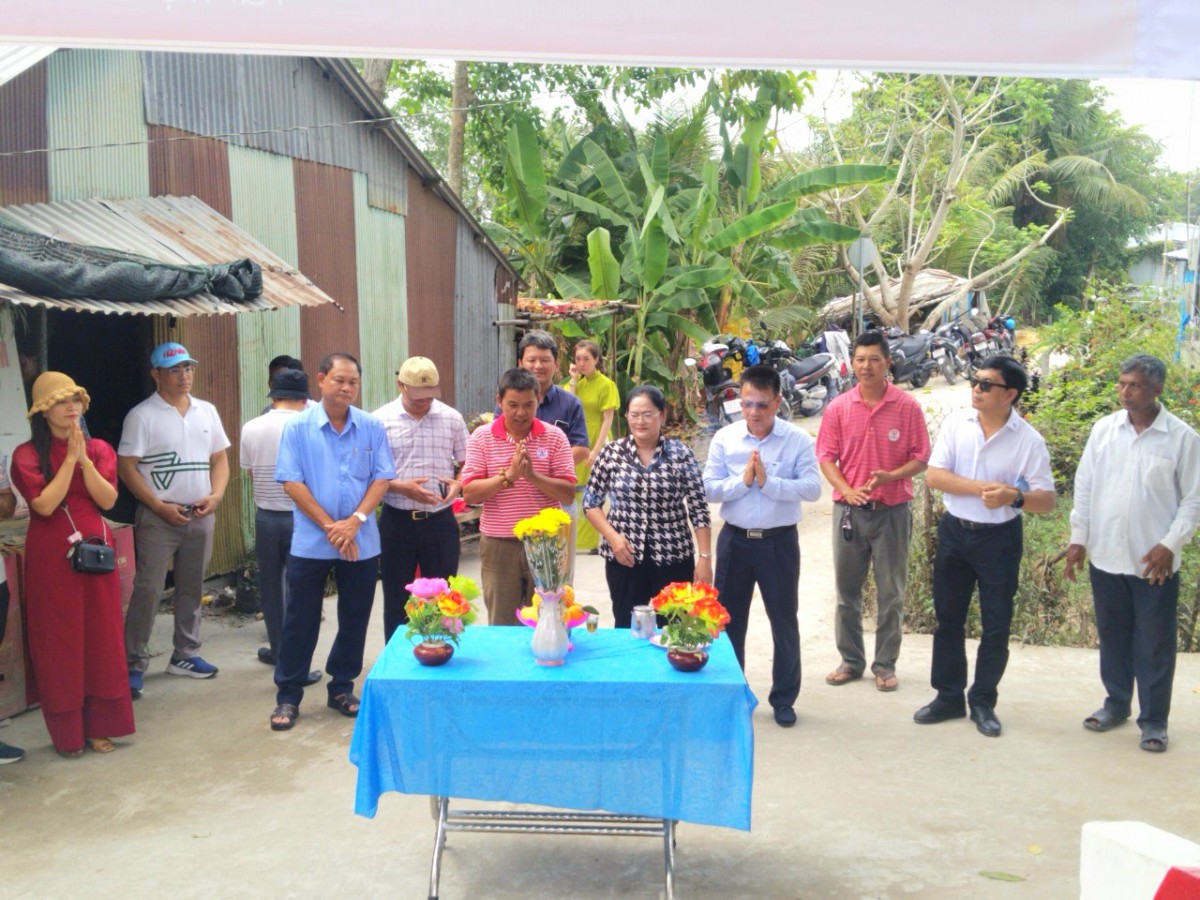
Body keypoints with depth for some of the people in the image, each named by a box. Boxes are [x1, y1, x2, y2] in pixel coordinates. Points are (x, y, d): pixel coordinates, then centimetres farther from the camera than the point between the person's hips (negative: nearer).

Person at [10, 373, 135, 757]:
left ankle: (98, 726, 17)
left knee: (100, 638, 6)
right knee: (59, 643, 2)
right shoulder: (27, 455, -4)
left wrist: (84, 459, -15)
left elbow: (108, 500, -6)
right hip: (51, 557, -3)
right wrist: (70, 459, -16)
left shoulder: (99, 449, 6)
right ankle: (67, 733, 13)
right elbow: (44, 504, -16)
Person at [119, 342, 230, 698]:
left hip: (200, 516, 5)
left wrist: (215, 496, -4)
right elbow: (126, 468, -9)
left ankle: (186, 655, 23)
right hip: (158, 516, -5)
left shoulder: (207, 412, 9)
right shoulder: (142, 415, -6)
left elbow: (220, 459, 13)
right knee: (147, 590, -6)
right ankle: (134, 665, 0)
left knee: (191, 589, 12)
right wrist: (160, 507, -15)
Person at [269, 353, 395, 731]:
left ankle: (341, 688, 26)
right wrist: (329, 525, -12)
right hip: (310, 542, -2)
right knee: (301, 621, 4)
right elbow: (291, 482, -7)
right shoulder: (297, 427, -4)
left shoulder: (372, 427, 1)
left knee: (354, 619, 10)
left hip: (362, 543, 2)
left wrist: (355, 521, -14)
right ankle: (288, 696, 15)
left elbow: (381, 478, -1)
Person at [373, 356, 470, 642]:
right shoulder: (380, 420, -4)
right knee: (396, 599, 10)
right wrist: (401, 487, -18)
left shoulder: (451, 418, 1)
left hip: (440, 520, 1)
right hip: (396, 521, -1)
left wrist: (459, 484, -12)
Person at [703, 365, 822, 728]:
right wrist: (743, 481, -21)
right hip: (735, 538, 2)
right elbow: (709, 489, -6)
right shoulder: (724, 438, -2)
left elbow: (812, 488, -16)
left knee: (784, 620, 8)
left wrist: (768, 482, -23)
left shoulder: (797, 440, -7)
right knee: (729, 618, 12)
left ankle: (784, 699, 24)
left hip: (779, 540, -2)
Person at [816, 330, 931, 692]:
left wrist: (891, 476, -20)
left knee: (891, 593, 7)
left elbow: (921, 458, -3)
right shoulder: (838, 408, 0)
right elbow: (826, 457, 1)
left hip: (892, 511, -2)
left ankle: (885, 664, 20)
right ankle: (851, 661, 24)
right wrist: (847, 489, -15)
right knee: (847, 591, 10)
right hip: (849, 509, 2)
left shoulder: (908, 407, -5)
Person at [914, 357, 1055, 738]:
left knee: (996, 625, 6)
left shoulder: (1028, 440, -10)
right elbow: (934, 475, -10)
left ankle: (983, 702, 23)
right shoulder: (956, 422, -4)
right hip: (954, 532, 2)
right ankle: (948, 697, 26)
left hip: (999, 539, -2)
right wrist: (982, 486, -21)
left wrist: (1015, 498, -29)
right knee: (948, 619, 11)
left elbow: (1047, 500, -8)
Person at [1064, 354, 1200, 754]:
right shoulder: (1104, 429, 2)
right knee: (1112, 636, 16)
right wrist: (1078, 537, 4)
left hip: (1154, 562, -3)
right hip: (1105, 556, 3)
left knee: (1154, 645, 6)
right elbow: (1084, 485, 7)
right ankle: (1116, 703, 33)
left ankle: (1153, 720, 18)